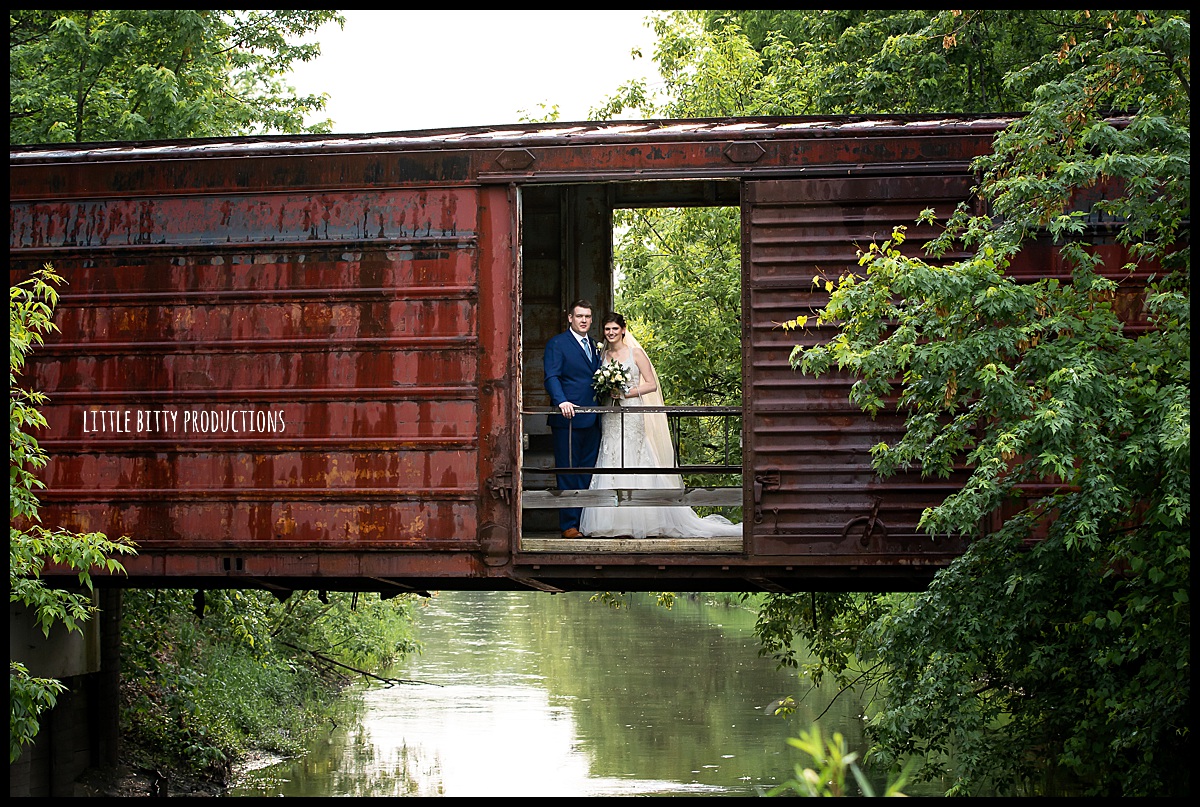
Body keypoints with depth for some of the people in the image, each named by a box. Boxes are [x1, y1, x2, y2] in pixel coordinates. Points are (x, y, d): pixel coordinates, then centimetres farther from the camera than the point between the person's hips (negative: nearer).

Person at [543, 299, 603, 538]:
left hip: (591, 420, 7)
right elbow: (551, 377, -13)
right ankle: (569, 525, -1)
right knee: (568, 474, -3)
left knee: (588, 474, 10)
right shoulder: (557, 343, -3)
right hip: (569, 418, -7)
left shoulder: (594, 346, 19)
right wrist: (561, 401, -28)